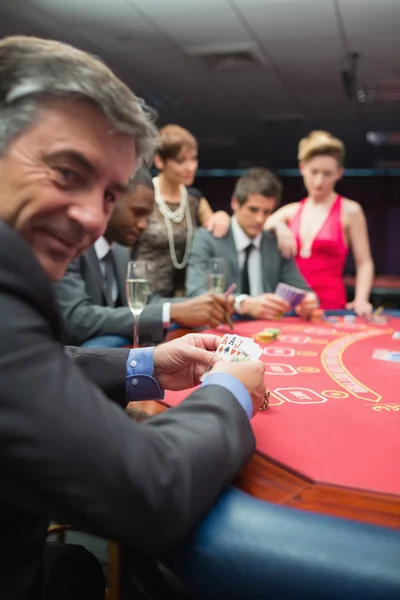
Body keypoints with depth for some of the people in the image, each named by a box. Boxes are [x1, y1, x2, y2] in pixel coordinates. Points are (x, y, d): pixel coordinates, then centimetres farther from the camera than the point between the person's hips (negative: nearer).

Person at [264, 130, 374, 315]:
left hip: (330, 305, -2)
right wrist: (277, 225, -10)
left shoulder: (350, 211, 3)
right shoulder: (291, 211, 13)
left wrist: (360, 300, -13)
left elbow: (364, 263, 1)